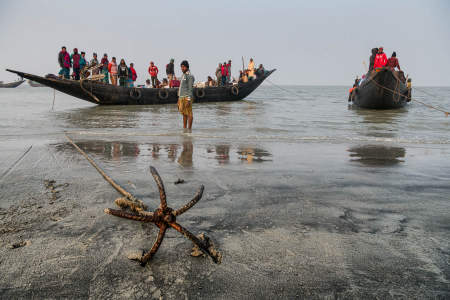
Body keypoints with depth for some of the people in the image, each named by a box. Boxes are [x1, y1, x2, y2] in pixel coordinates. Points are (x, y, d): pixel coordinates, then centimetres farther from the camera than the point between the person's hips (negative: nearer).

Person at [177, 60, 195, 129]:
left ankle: (189, 129, 0)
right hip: (182, 97, 9)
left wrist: (188, 100, -21)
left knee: (189, 114, -4)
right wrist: (179, 99, 19)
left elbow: (190, 89, -15)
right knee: (184, 114, 12)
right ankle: (184, 128, 18)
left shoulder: (190, 76, -10)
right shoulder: (183, 75, 18)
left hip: (187, 98, -9)